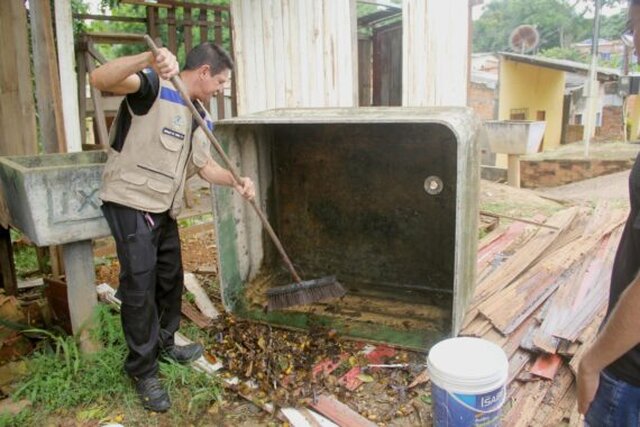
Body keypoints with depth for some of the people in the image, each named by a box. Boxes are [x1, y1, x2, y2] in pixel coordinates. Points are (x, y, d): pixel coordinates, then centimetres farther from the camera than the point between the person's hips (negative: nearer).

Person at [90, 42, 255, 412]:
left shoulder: (202, 117, 12)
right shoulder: (154, 86, -13)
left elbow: (205, 165, 13)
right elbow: (99, 79, -30)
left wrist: (236, 181, -5)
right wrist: (148, 61, -45)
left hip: (164, 208, 9)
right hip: (131, 203, -9)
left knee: (171, 278, 18)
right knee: (140, 285, -4)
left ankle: (164, 344, 39)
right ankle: (144, 372, 10)